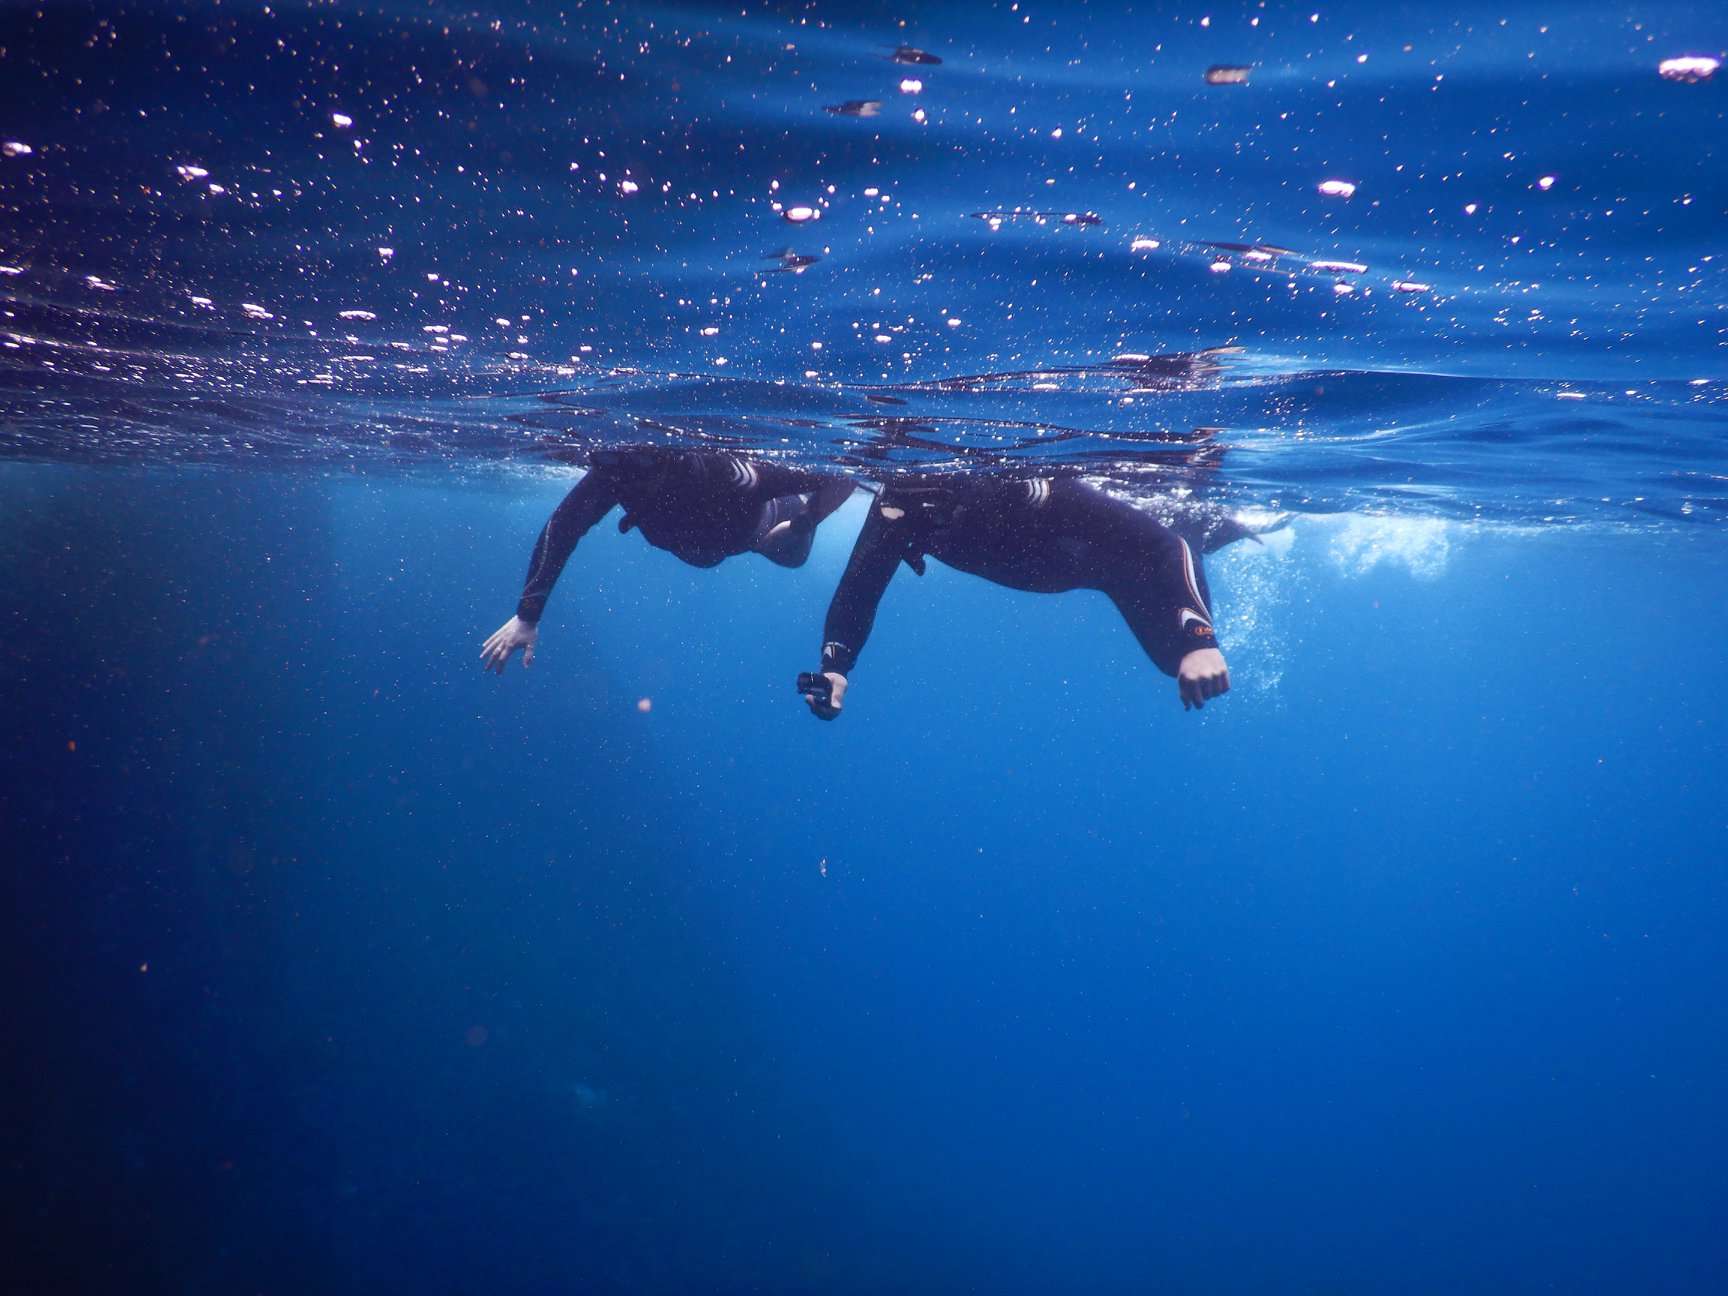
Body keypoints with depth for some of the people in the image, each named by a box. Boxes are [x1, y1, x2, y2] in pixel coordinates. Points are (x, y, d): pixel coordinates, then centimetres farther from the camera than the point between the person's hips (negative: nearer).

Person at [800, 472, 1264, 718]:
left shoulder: (1026, 487, -48)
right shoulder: (896, 508, -33)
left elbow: (1156, 543, -48)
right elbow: (857, 590, -27)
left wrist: (1199, 639, -60)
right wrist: (835, 668, -45)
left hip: (1120, 545, -4)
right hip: (1050, 561, 5)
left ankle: (1196, 526, 27)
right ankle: (1187, 527, 45)